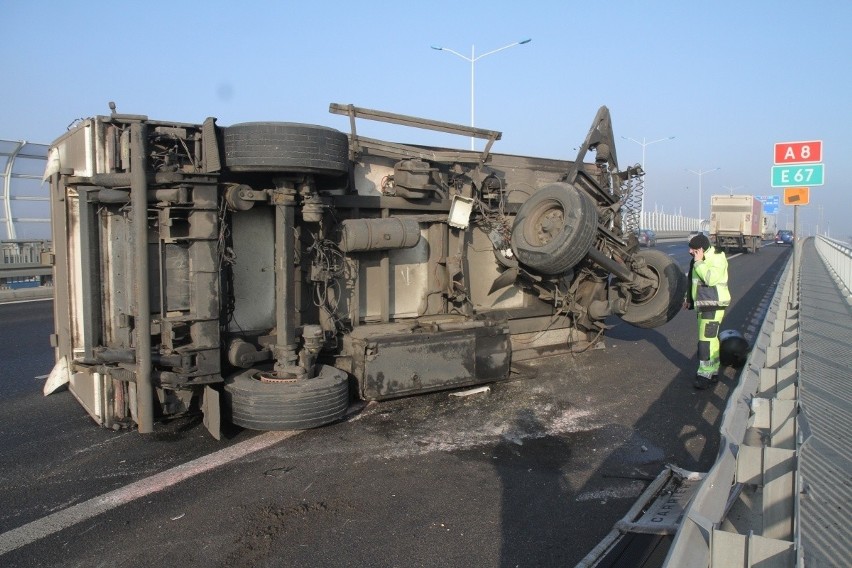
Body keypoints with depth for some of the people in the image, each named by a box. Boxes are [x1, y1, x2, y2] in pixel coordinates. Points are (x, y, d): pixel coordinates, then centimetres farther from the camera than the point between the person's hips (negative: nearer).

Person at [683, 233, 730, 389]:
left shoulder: (717, 258, -17)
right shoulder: (699, 259, 12)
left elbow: (710, 278, -31)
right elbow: (693, 281, 23)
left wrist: (699, 262, -23)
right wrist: (688, 298, 23)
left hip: (713, 306, -10)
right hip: (703, 305, 10)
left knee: (707, 339, -11)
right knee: (711, 338, 16)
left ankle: (705, 374, -7)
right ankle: (713, 372, 25)